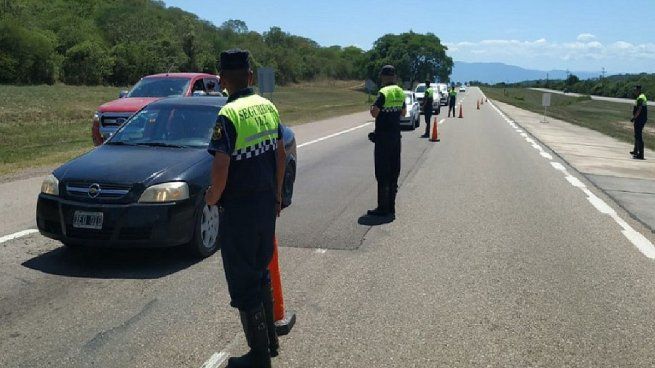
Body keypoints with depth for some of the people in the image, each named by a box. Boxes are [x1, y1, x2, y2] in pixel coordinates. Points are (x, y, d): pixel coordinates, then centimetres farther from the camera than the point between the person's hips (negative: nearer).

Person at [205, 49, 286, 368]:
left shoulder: (229, 115, -19)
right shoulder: (268, 107, 4)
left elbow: (221, 168, -24)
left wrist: (212, 197, -4)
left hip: (240, 209, -7)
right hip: (267, 204, 8)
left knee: (243, 283, 6)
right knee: (261, 272, 22)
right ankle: (269, 339, 35)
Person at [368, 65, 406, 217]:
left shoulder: (384, 92, -15)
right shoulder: (400, 92, 9)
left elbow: (374, 113, -22)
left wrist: (372, 108, -3)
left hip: (383, 137, -7)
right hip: (396, 136, 8)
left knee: (382, 173, -3)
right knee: (394, 172, 11)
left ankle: (383, 208, 1)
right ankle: (391, 207, 18)